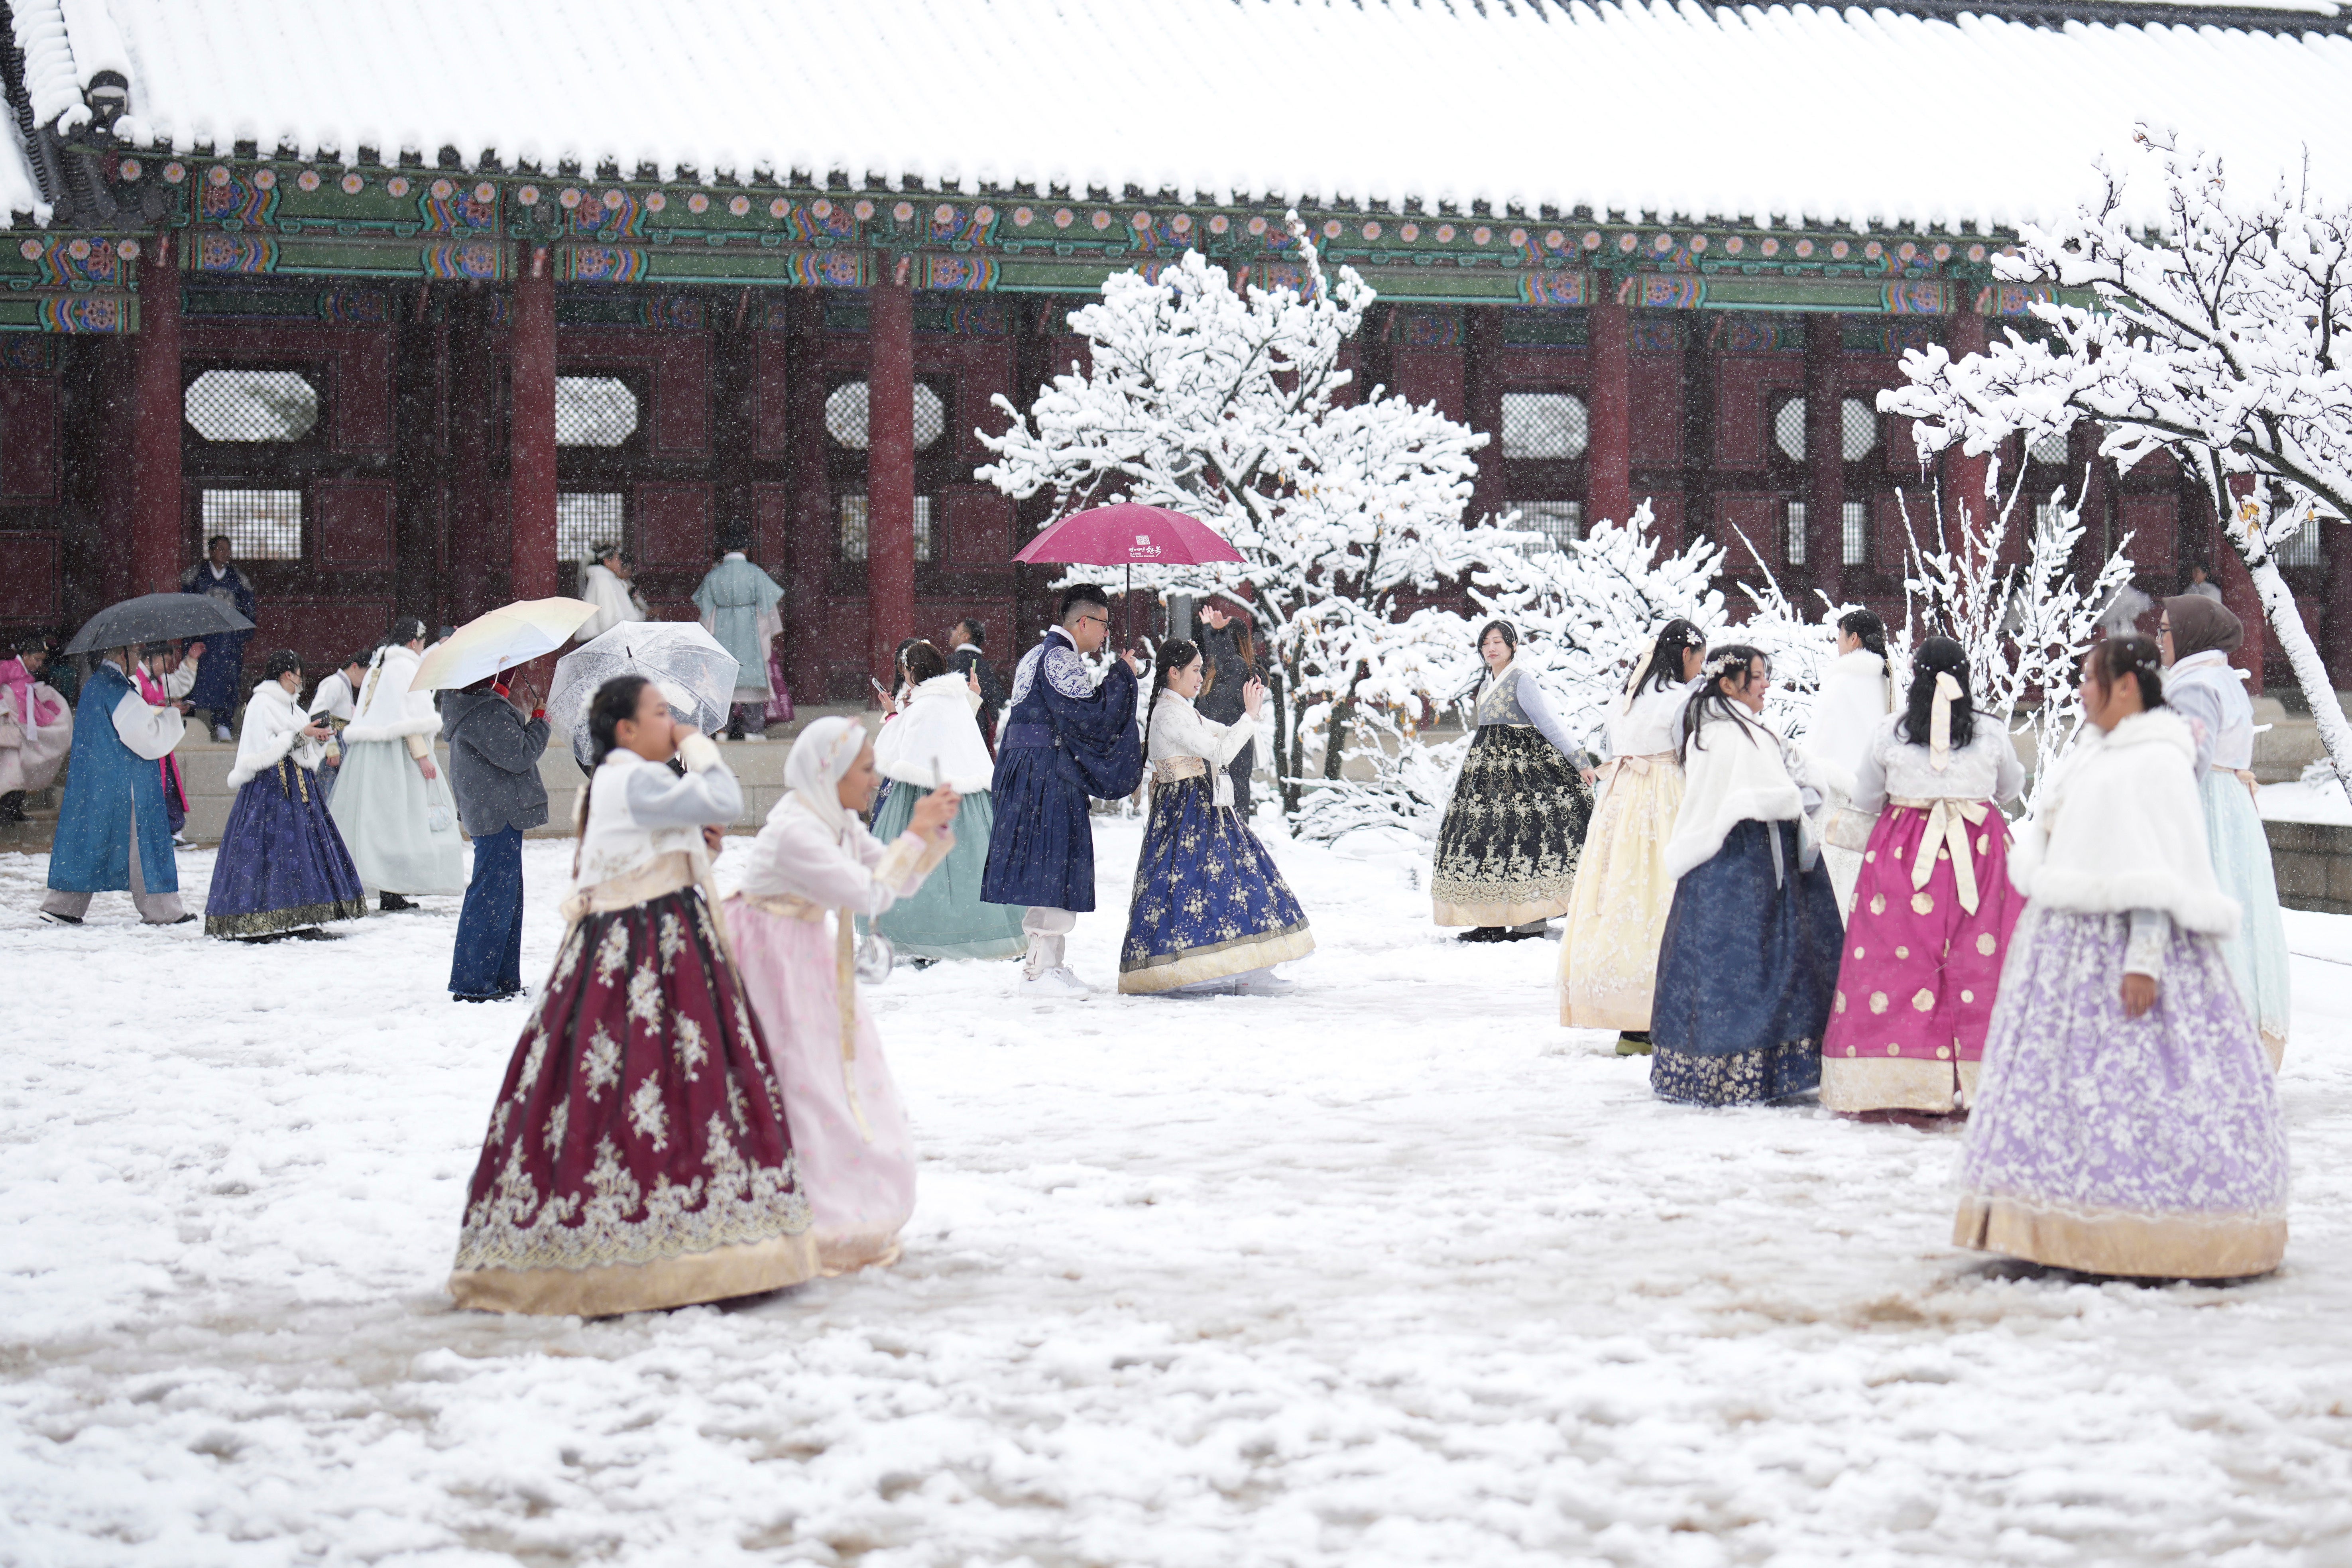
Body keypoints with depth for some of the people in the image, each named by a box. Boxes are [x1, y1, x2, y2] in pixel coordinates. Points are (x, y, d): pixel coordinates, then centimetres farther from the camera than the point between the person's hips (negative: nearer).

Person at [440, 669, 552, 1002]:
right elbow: (518, 756, -19)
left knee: (508, 897, 17)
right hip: (499, 816, -11)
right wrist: (540, 721, -6)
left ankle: (504, 980, 23)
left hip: (488, 813, 11)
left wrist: (521, 710, 8)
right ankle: (472, 984, -4)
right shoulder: (485, 711, -20)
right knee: (492, 900, -7)